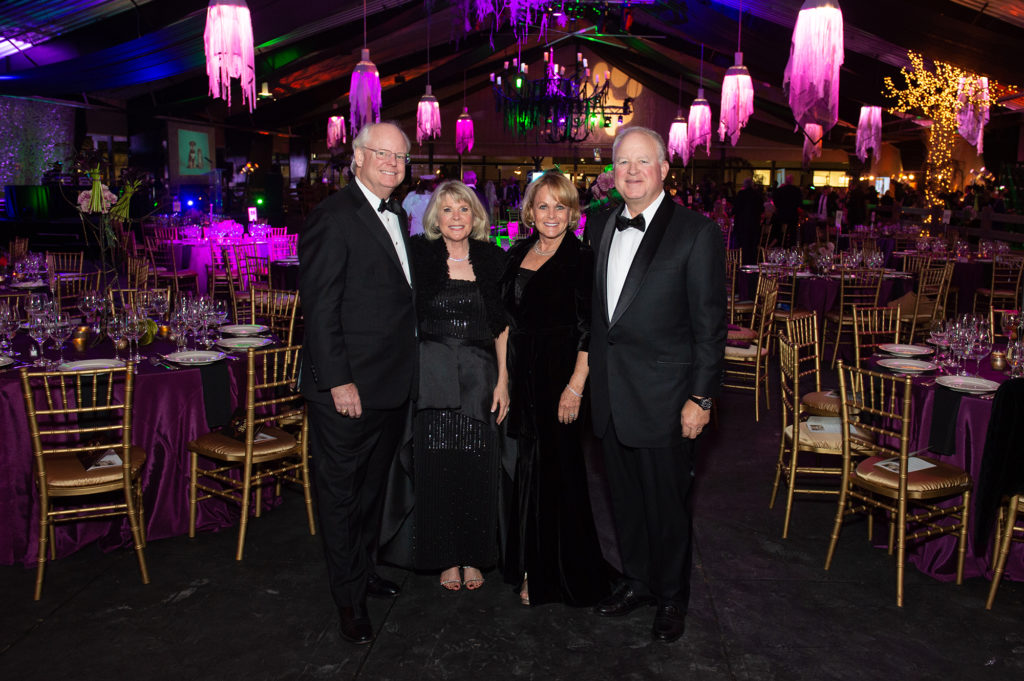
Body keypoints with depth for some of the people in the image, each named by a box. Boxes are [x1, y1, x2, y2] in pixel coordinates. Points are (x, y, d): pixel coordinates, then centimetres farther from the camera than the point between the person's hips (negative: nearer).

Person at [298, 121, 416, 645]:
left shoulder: (396, 216, 13)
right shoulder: (333, 217, -14)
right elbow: (320, 307, -18)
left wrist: (407, 368, 11)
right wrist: (338, 381, -21)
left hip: (392, 385, 9)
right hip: (348, 387, -8)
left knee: (373, 483, 22)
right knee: (340, 490, 7)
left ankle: (364, 567, 40)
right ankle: (350, 595, 22)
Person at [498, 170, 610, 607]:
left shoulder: (582, 259, -9)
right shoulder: (517, 255, 10)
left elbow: (589, 332, -12)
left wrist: (575, 387, -18)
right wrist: (503, 377, 10)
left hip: (559, 377, -6)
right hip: (521, 375, 6)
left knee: (554, 469, 2)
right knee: (527, 467, 14)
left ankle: (554, 576, 17)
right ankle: (529, 565, 30)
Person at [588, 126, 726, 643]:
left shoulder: (696, 233, -10)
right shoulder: (604, 227, 9)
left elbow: (709, 324, -10)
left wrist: (700, 398, -13)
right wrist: (593, 376, 11)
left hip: (663, 399, -5)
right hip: (610, 396, 6)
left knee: (667, 504, 8)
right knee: (625, 498, 18)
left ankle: (671, 597, 30)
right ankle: (637, 580, 38)